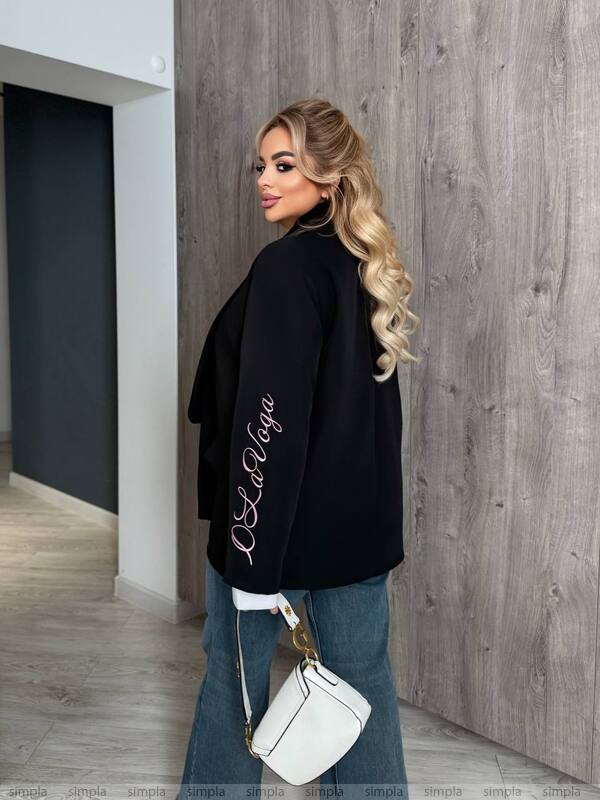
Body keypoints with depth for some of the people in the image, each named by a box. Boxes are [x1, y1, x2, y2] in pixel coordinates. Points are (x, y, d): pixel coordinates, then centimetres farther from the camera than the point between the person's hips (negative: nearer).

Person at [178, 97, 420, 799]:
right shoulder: (369, 267, 7)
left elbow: (269, 418, -22)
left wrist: (253, 559, -19)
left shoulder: (286, 265, -17)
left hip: (277, 515, -7)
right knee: (362, 677, 16)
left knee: (234, 671, 15)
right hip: (362, 514, 7)